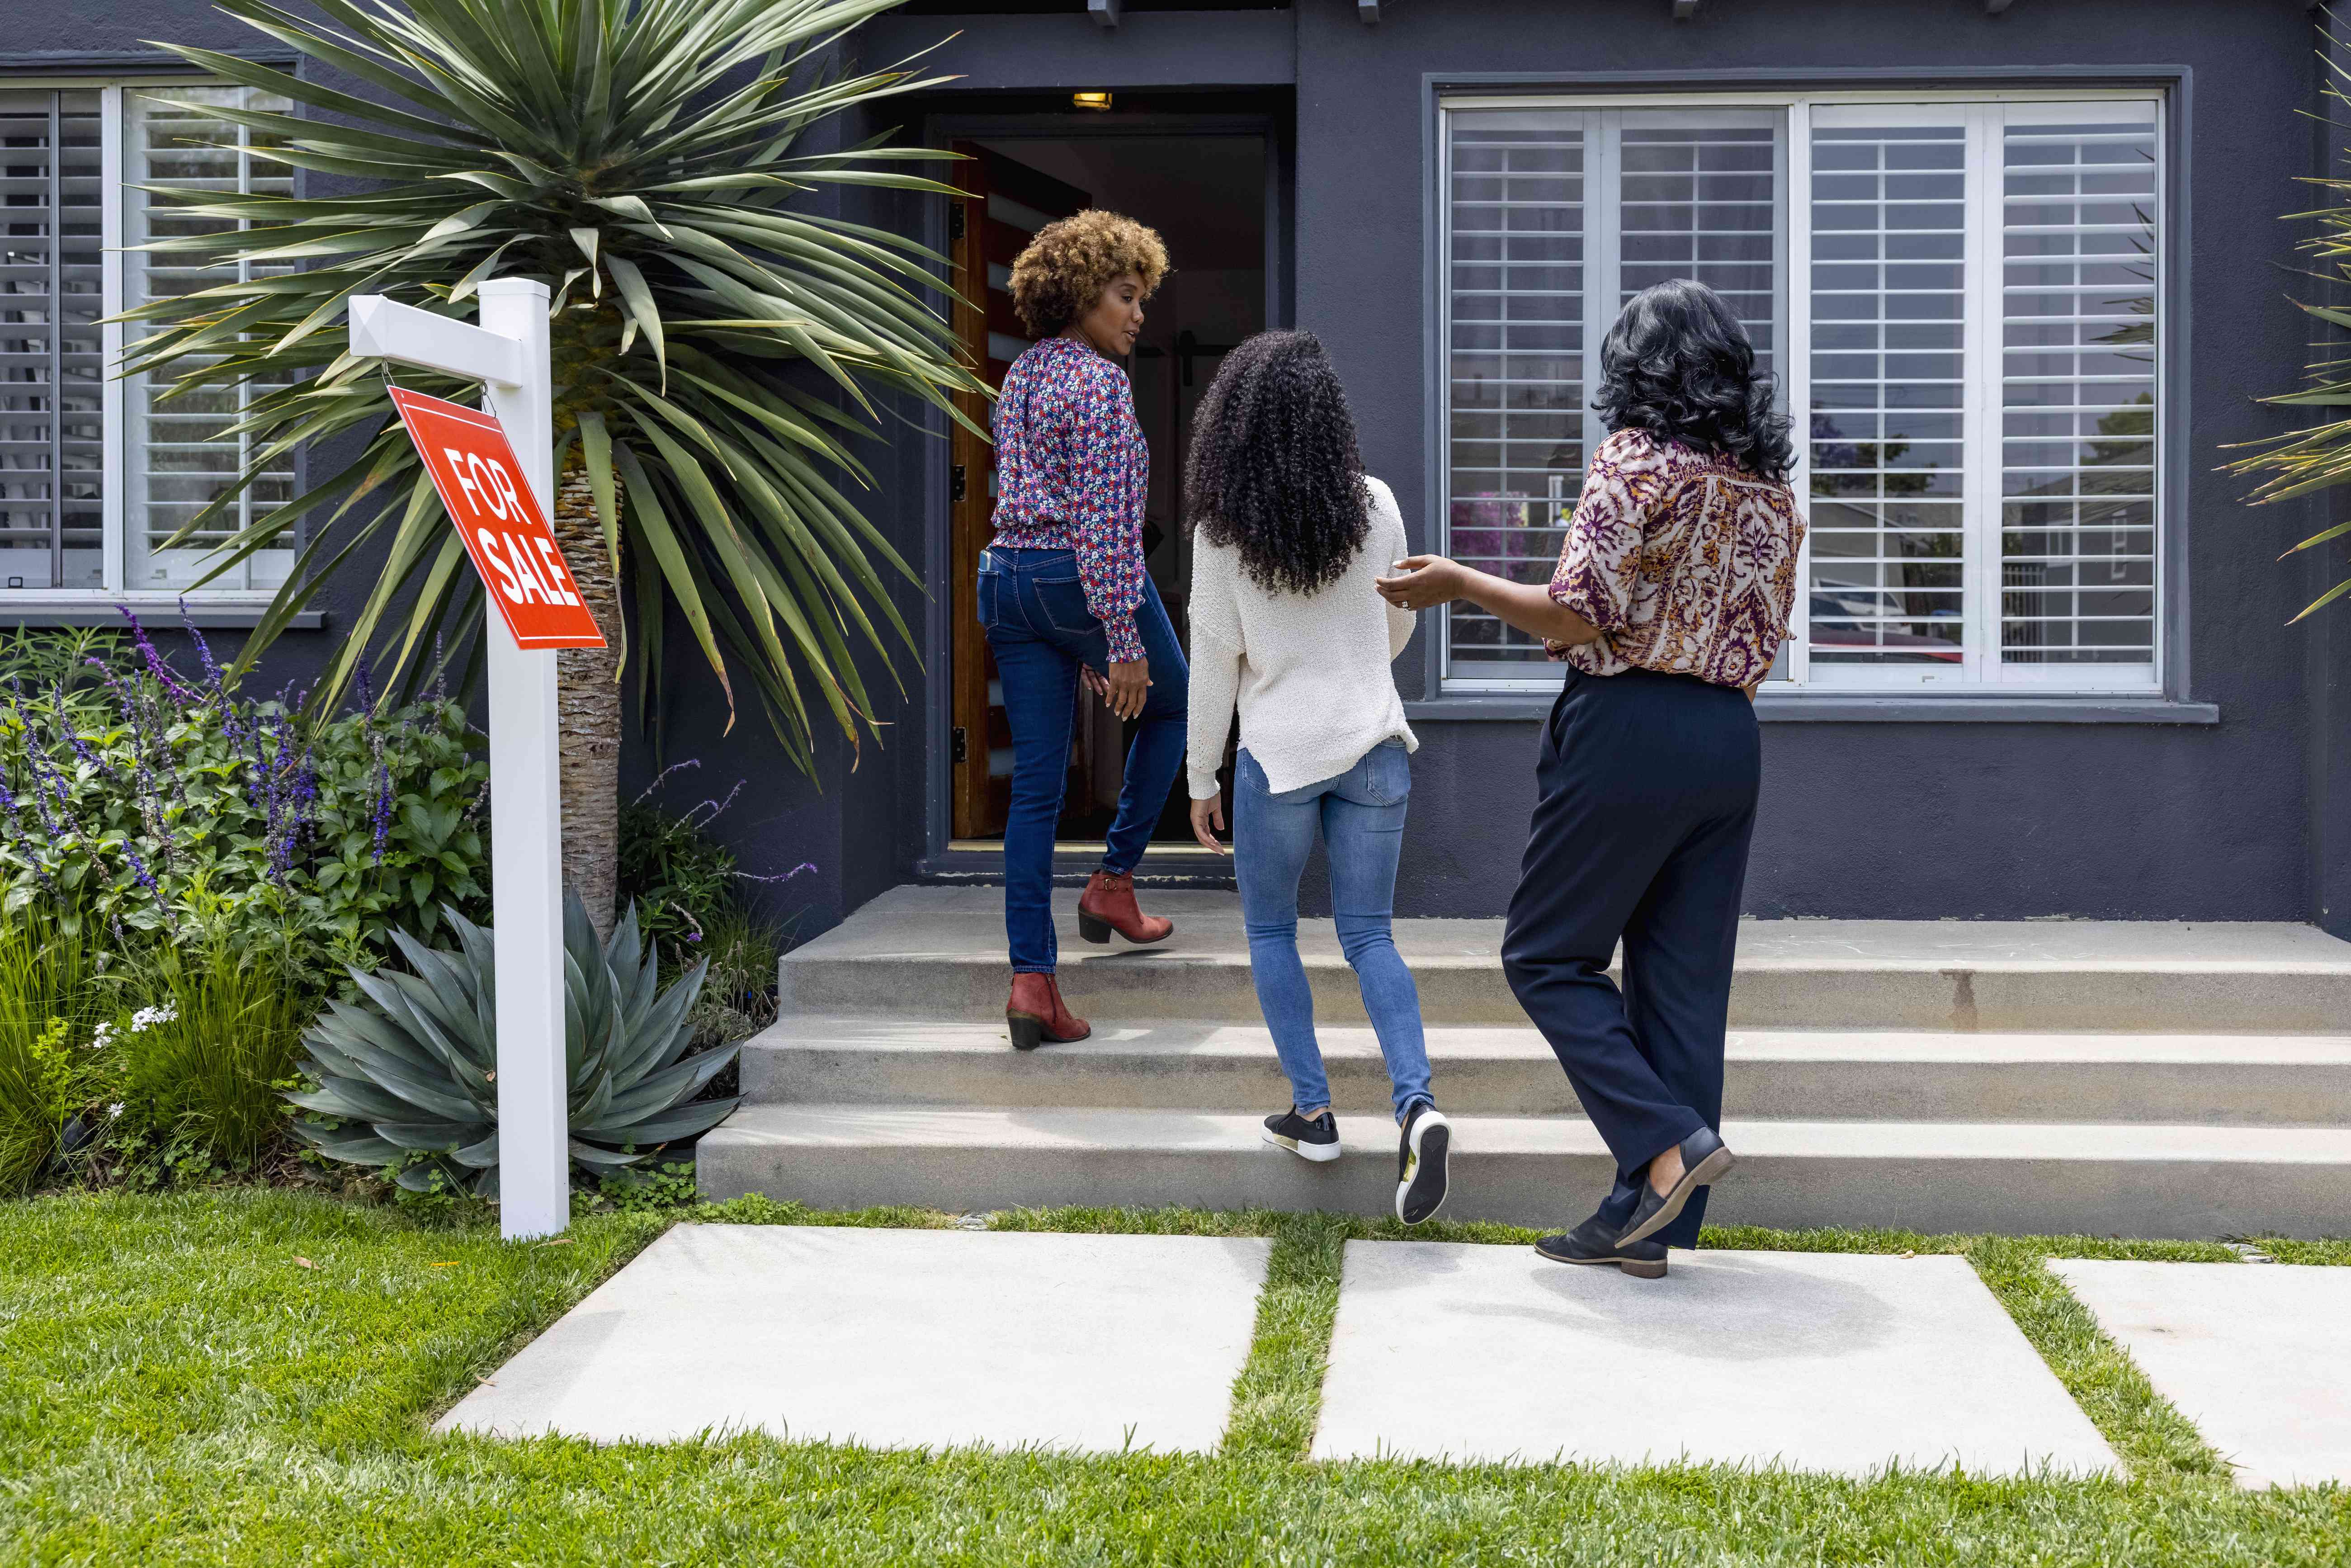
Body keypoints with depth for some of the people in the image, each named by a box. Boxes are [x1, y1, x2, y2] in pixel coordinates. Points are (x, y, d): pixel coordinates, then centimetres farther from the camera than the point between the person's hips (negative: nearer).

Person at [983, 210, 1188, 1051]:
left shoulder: (1021, 376, 17)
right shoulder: (1099, 381, -11)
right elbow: (1102, 518, -18)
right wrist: (1121, 638, -18)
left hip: (1007, 576, 7)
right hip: (1086, 580, -7)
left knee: (1036, 784, 3)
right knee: (1170, 705, 22)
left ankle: (1032, 977, -2)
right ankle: (1114, 879, 19)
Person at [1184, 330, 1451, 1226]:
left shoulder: (1222, 528, -9)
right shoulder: (1373, 506, -1)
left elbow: (1214, 660, -4)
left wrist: (1201, 780, 5)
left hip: (1280, 751, -3)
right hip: (1375, 746, 3)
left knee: (1271, 933, 16)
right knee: (1368, 935, 8)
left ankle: (1312, 1113, 14)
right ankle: (1417, 1106, -10)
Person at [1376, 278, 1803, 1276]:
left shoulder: (1636, 458, -9)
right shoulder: (1770, 483, 12)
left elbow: (1578, 617, -15)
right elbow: (1764, 636, 14)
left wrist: (1456, 584, -4)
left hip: (1629, 728, -7)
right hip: (1731, 739, 7)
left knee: (1547, 956, 6)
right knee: (1685, 978, 8)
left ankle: (1669, 1144, -7)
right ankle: (1647, 1223, 12)